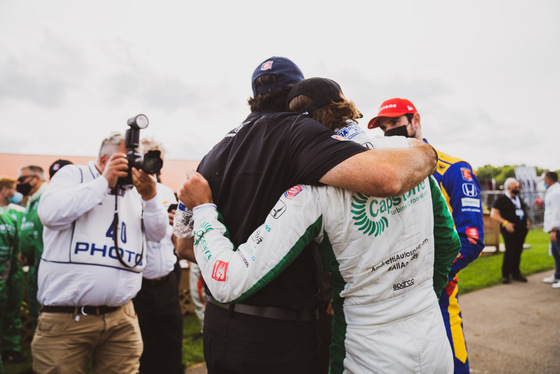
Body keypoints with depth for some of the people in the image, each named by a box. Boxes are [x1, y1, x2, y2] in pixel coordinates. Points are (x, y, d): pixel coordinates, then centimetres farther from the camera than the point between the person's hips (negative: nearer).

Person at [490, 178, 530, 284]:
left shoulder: (520, 199, 19)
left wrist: (527, 221, 12)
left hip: (521, 230, 7)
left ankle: (516, 273, 19)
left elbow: (524, 212, 31)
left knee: (518, 252, 8)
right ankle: (505, 275, 1)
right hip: (509, 230, -6)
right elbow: (493, 214, -8)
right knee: (510, 252, -10)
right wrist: (505, 223, -18)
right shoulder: (501, 200, -3)